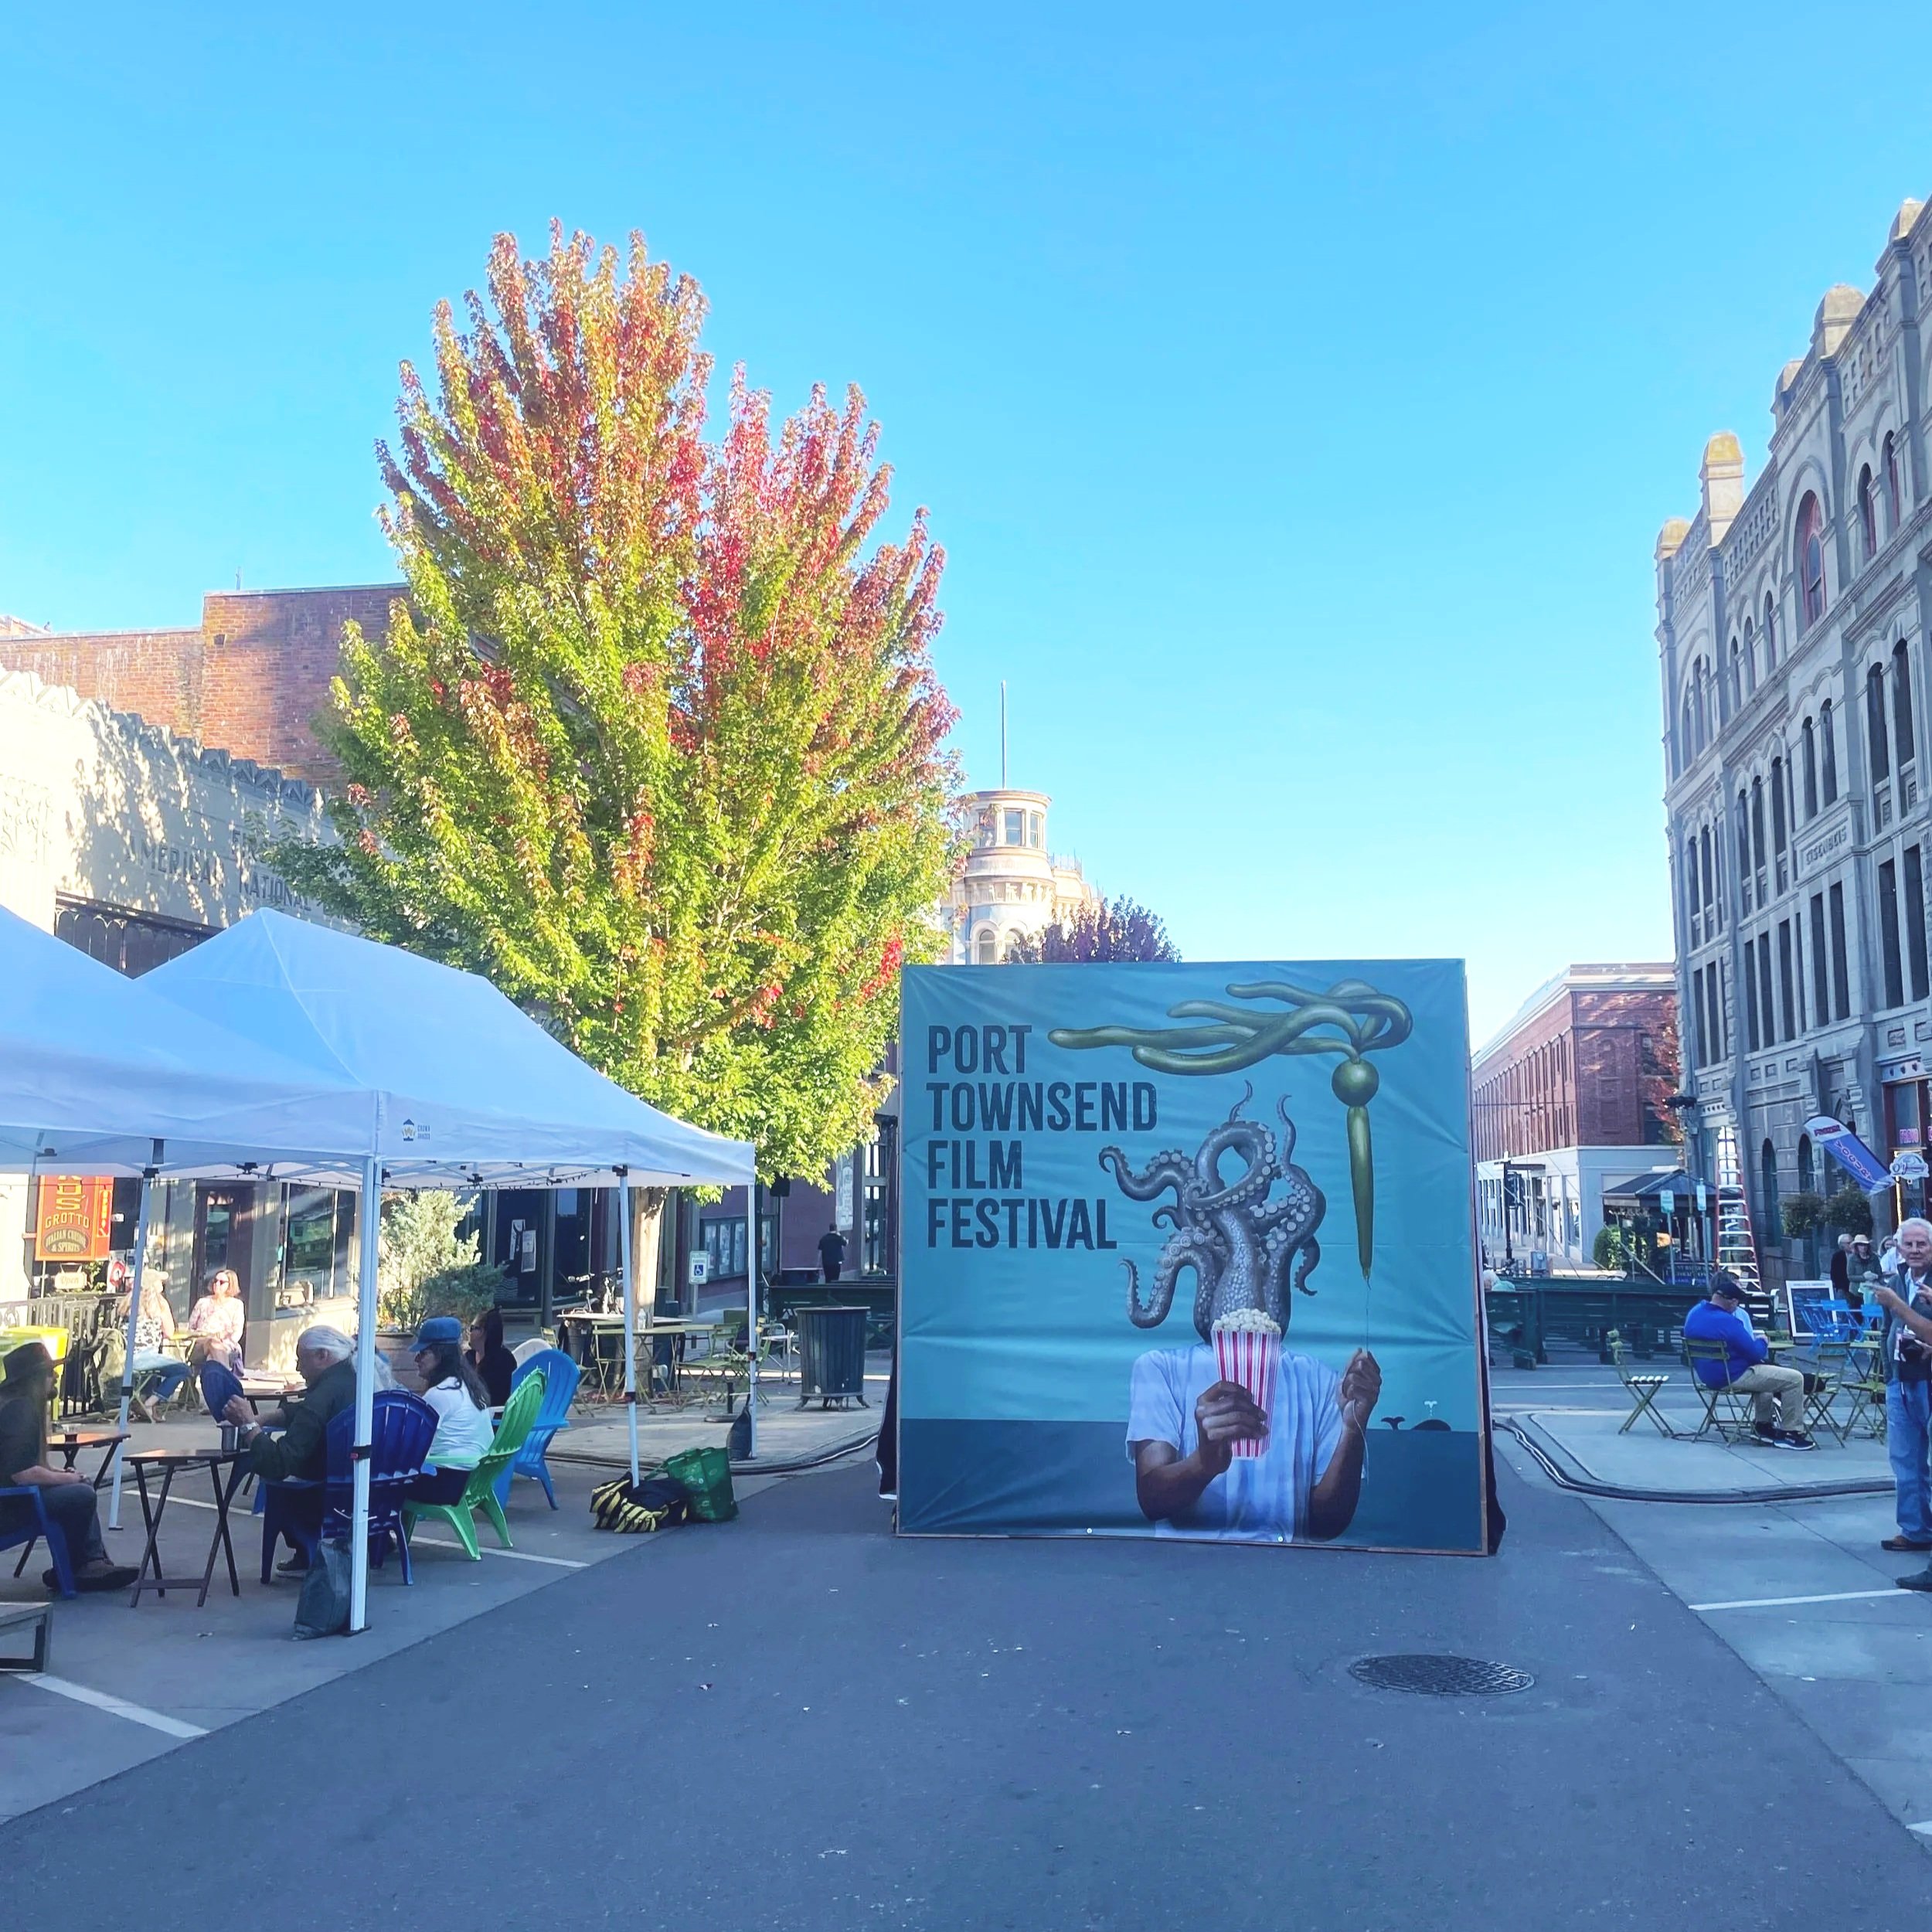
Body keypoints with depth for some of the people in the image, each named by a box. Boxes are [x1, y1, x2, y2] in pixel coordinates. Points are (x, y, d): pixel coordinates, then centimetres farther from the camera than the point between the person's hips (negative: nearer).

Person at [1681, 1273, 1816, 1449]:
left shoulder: (1694, 1313, 0)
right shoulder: (1727, 1321, -28)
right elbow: (1756, 1354, -19)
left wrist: (1753, 1339, 15)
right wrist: (1761, 1341, 2)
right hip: (1733, 1378, -9)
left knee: (1763, 1371, 36)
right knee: (1795, 1379, -3)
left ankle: (1764, 1426, 37)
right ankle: (1791, 1433, 4)